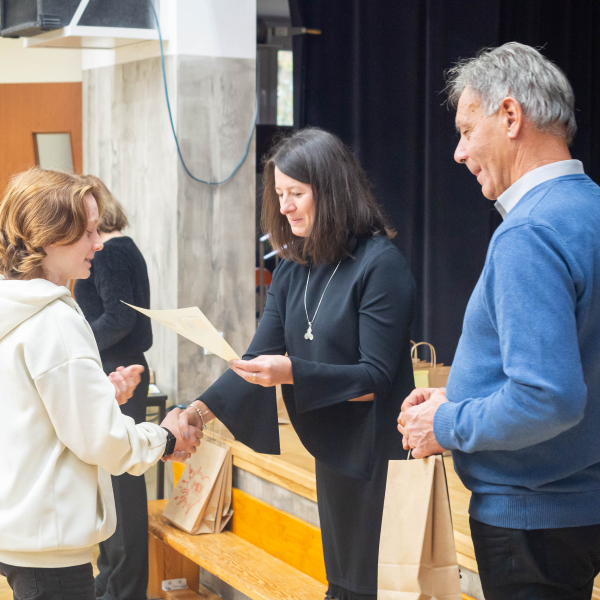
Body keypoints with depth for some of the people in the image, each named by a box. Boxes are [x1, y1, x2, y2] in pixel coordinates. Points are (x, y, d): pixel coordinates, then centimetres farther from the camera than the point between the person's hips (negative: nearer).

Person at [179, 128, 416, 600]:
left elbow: (376, 377, -18)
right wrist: (203, 409, -14)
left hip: (377, 453, -7)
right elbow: (258, 359, 2)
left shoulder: (380, 264, -15)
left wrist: (293, 373, -29)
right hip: (330, 449, 7)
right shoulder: (294, 269, 7)